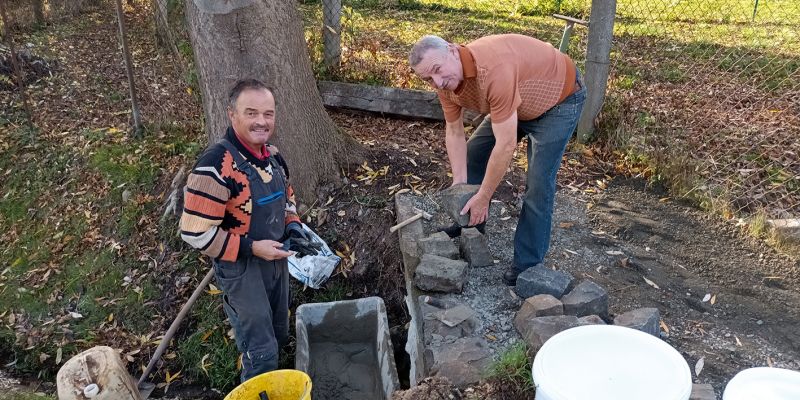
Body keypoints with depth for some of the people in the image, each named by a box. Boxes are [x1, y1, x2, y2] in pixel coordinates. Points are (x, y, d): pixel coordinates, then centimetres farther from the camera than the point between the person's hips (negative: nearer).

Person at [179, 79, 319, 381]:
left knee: (279, 336, 23)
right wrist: (252, 248, -25)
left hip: (276, 259, 8)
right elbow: (195, 232, -25)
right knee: (261, 351, 1)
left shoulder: (272, 155, 0)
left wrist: (293, 227, -2)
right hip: (241, 268, -8)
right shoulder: (216, 165, -25)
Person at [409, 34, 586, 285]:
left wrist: (483, 198, -29)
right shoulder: (444, 79, -16)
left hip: (560, 97, -8)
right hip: (518, 101, 8)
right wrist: (459, 182, -11)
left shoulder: (494, 70, -42)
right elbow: (454, 133, -5)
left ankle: (528, 264, 0)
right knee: (474, 153, 10)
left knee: (538, 182, -14)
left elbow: (506, 145, -39)